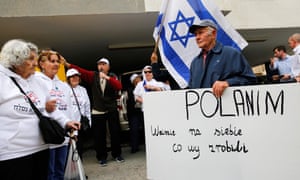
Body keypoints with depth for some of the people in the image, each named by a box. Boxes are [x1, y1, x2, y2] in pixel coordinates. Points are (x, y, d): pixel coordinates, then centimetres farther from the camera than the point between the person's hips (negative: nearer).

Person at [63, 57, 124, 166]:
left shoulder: (112, 76, 2)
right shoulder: (93, 76, 5)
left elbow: (119, 87, -16)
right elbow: (81, 71, -8)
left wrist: (107, 77, -26)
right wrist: (67, 64, -21)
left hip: (112, 110, 0)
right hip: (97, 111, 0)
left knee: (115, 132, 7)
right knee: (99, 135, 4)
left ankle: (117, 154, 25)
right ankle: (102, 157, 20)